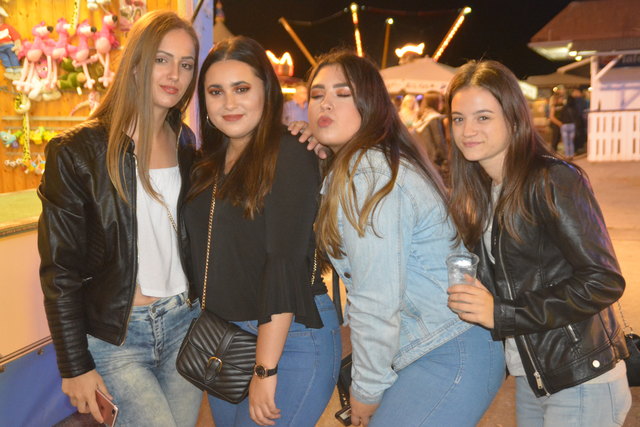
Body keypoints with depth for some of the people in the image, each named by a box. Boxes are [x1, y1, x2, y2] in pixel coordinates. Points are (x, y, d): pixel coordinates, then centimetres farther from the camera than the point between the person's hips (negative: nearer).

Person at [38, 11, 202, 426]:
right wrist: (75, 365, -7)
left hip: (184, 324, 5)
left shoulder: (187, 146, 5)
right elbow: (60, 269, -7)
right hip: (116, 336, -4)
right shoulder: (78, 151, -9)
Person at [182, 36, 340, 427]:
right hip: (222, 339, 7)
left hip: (290, 338, -7)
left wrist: (265, 369, -20)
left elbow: (286, 262, -19)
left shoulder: (289, 155, -14)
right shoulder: (211, 162, 9)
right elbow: (203, 255, 14)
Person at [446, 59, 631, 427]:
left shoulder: (553, 180, -16)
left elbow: (604, 282, -20)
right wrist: (470, 296, -8)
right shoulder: (479, 192, 5)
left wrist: (501, 314, -21)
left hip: (582, 383, -7)